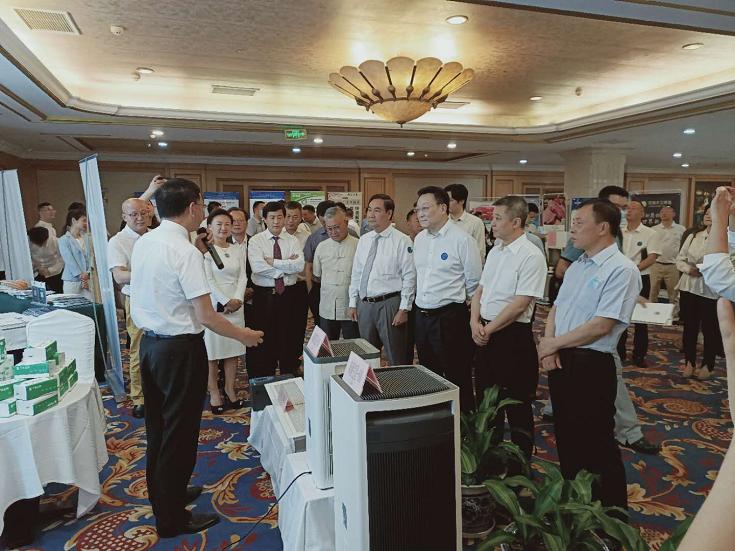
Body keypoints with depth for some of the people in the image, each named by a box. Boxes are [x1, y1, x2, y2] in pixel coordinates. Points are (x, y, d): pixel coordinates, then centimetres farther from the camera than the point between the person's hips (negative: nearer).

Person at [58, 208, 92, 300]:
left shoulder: (86, 237, 8)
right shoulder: (63, 240, -3)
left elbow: (90, 257, 4)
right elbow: (70, 261, -8)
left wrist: (87, 274, -7)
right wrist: (81, 275, -12)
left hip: (87, 279, 4)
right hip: (72, 281, -4)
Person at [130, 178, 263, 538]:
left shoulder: (143, 243, 3)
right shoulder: (185, 252, -21)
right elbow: (206, 317, -21)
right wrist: (243, 336, -7)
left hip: (149, 342, 9)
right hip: (180, 349, -8)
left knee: (158, 426, 21)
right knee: (179, 431, 6)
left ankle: (164, 496, 41)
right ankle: (172, 519, 22)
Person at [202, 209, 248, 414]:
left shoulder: (238, 249, 10)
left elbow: (242, 276, 5)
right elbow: (208, 280, -10)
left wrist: (237, 299, -8)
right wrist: (226, 302, -12)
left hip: (235, 304, 5)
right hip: (214, 304, -4)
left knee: (233, 350, 9)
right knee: (212, 352, 3)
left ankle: (230, 390, 21)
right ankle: (214, 393, 14)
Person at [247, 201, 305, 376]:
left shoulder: (293, 241, 5)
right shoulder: (255, 241, -1)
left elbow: (299, 265, -12)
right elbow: (258, 267, -18)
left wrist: (273, 262, -15)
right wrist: (287, 266, -14)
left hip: (289, 294, 2)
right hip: (264, 295, -2)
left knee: (290, 338, 10)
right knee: (265, 340, 6)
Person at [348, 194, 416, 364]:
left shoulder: (402, 241, -8)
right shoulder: (363, 240, 10)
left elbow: (409, 277, -10)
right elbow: (356, 274, 13)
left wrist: (404, 309, -13)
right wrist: (353, 303, 11)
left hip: (390, 304, -6)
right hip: (364, 305, 6)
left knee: (397, 360, 4)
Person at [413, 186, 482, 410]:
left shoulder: (461, 239, -12)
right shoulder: (419, 239, 9)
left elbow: (474, 283, -6)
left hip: (449, 318, -7)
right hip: (422, 315, 7)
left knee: (457, 376, 4)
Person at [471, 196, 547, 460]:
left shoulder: (531, 256, -15)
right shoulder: (495, 251, 10)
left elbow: (520, 303, -20)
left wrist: (489, 329, -14)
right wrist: (475, 323, -2)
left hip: (513, 336, -8)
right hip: (485, 333, 8)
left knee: (516, 403, 6)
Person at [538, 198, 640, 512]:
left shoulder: (621, 270, -14)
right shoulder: (577, 266, 12)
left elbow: (601, 325, -21)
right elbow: (556, 308, 13)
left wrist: (553, 343, -12)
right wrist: (548, 346, -4)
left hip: (591, 365, -8)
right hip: (560, 361, 8)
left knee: (596, 445, 5)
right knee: (566, 437, 19)